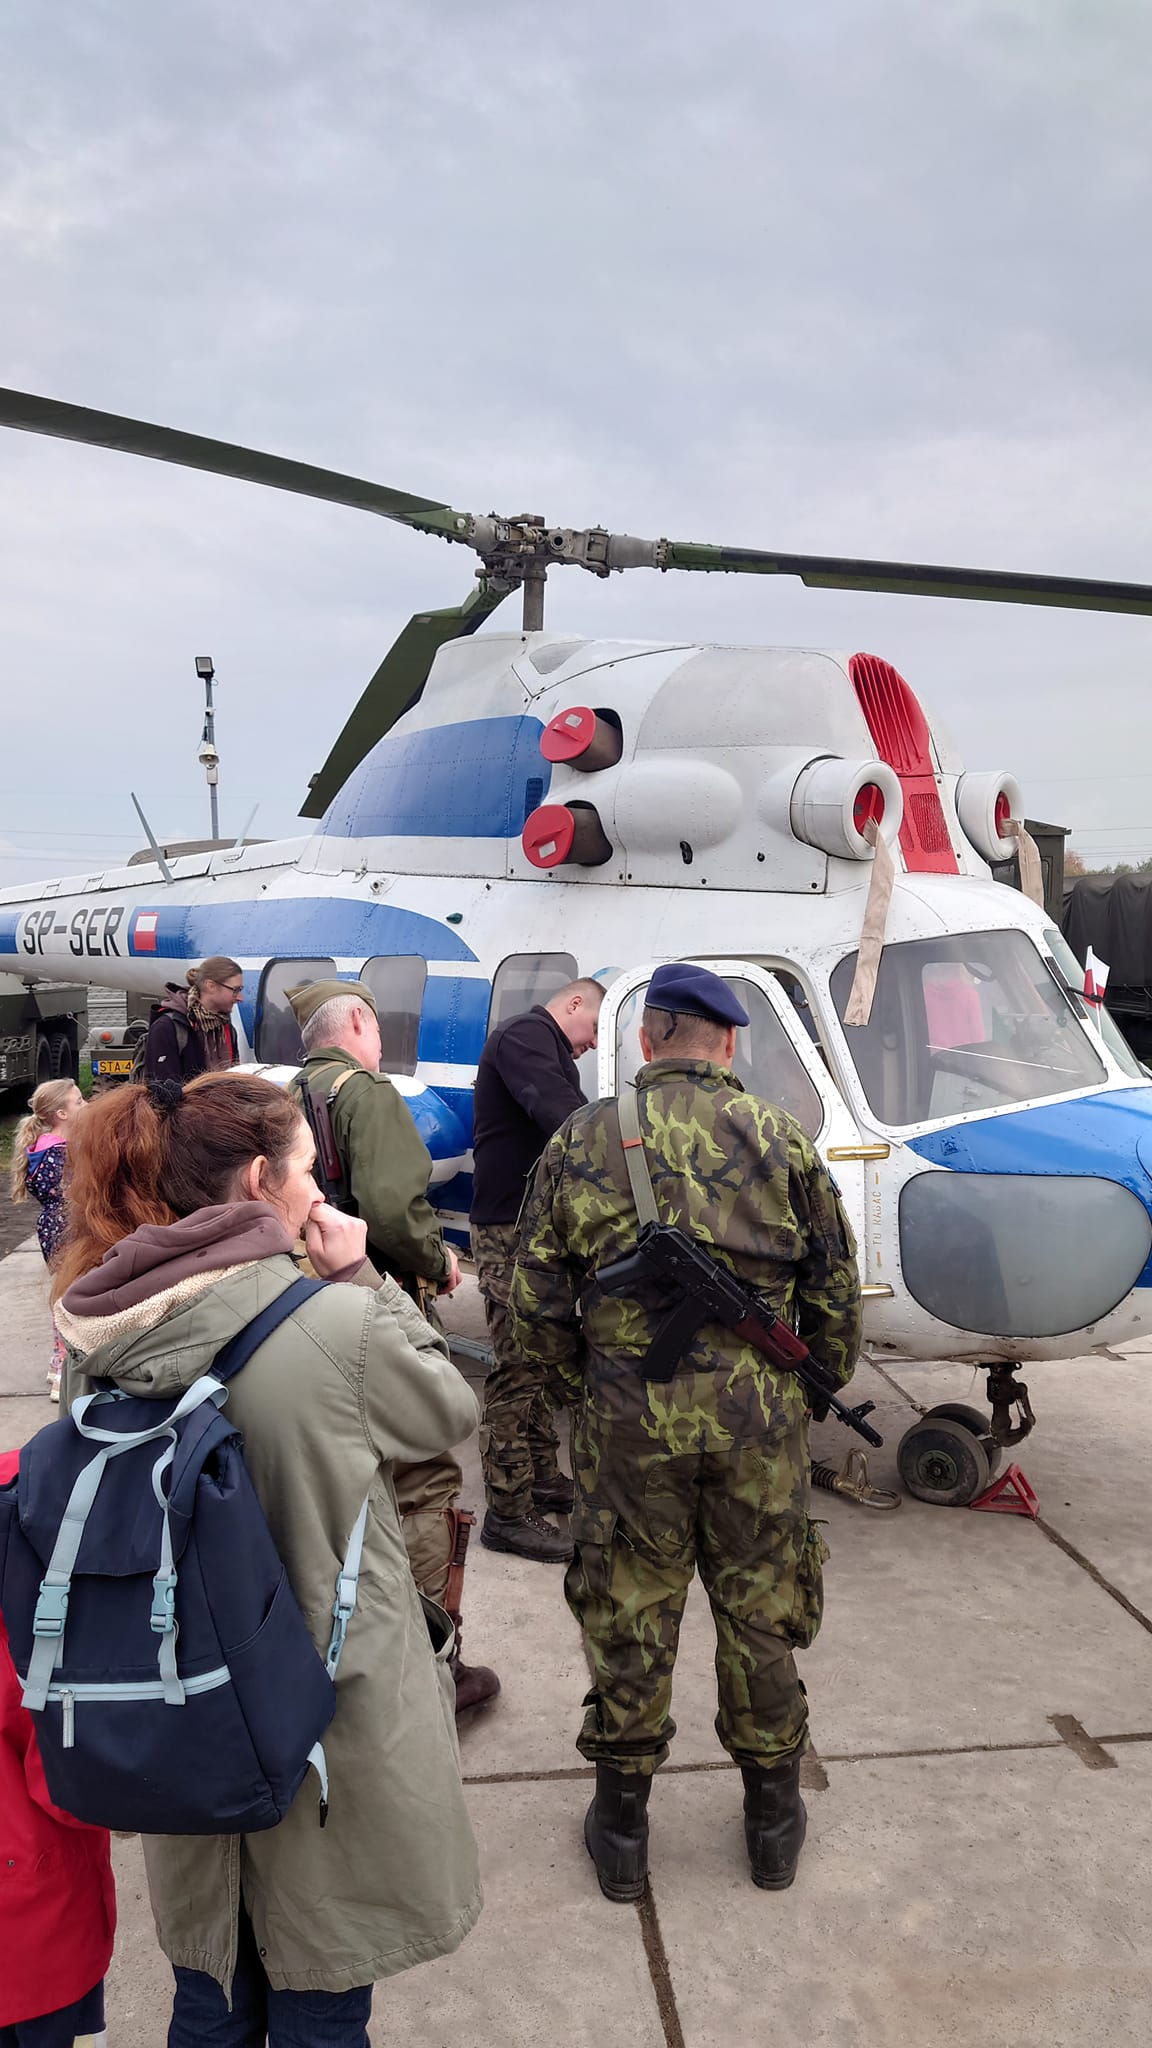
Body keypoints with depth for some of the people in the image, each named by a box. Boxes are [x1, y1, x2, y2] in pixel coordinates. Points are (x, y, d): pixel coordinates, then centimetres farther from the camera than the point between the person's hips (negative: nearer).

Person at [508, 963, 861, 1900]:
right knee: (759, 1611, 17)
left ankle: (622, 1822, 30)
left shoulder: (581, 1140, -1)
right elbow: (835, 1291, 3)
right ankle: (774, 1818, 34)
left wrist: (581, 1387, 15)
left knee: (629, 1613, 14)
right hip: (758, 1415, 1)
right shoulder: (779, 1138, -1)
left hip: (630, 1416, 0)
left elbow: (535, 1304, 0)